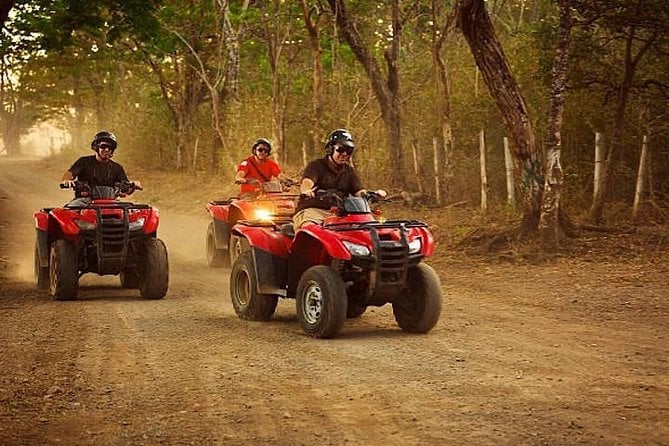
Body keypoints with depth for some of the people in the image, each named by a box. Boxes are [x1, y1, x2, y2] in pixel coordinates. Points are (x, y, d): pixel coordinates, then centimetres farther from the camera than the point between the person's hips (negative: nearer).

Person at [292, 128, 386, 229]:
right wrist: (306, 191, -44)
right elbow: (306, 182, -18)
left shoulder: (349, 171, 19)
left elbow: (359, 192, 8)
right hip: (312, 210, -5)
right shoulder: (316, 166, 1)